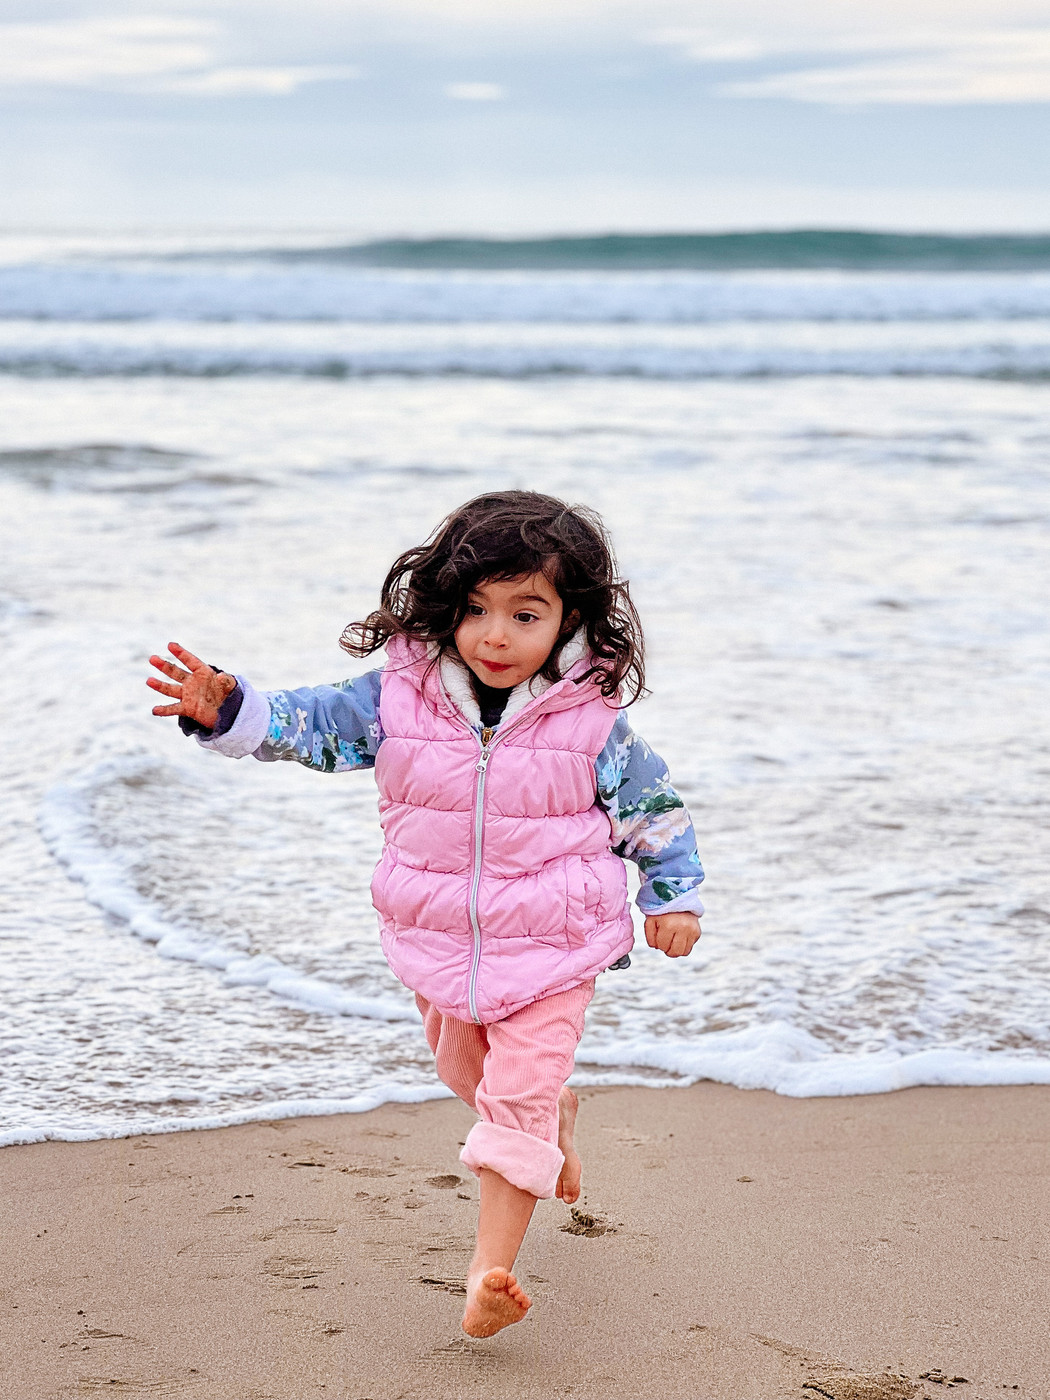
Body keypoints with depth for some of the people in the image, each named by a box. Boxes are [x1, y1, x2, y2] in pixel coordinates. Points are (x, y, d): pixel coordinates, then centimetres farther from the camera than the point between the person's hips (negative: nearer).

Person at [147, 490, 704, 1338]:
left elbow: (655, 806, -1)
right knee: (466, 1071, 25)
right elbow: (307, 722, -9)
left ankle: (492, 1270, -1)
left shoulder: (591, 723, -14)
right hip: (438, 942, 4)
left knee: (516, 1103, -8)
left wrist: (676, 896, 1)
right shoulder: (402, 696, -11)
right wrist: (227, 710, -26)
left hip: (550, 949, -4)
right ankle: (555, 1117, 57)